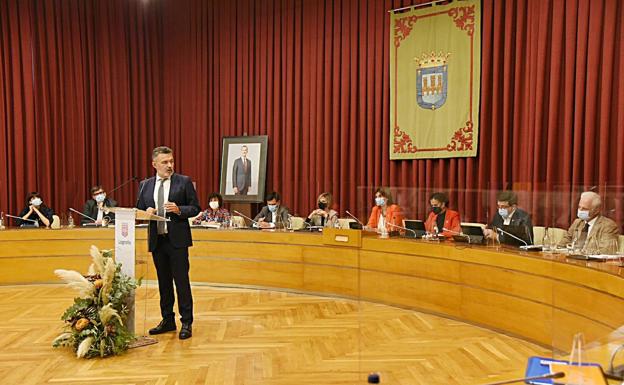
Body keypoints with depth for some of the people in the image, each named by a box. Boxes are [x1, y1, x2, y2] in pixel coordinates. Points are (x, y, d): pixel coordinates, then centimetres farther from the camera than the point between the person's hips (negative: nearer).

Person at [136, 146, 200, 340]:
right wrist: (147, 213, -8)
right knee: (163, 282, 13)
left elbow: (195, 208, -1)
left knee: (181, 281, -2)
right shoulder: (145, 185, 10)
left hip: (177, 239, -4)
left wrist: (179, 210, -18)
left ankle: (186, 323, 8)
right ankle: (167, 320, 25)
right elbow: (139, 210, 14)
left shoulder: (184, 182, -1)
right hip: (157, 240, 4)